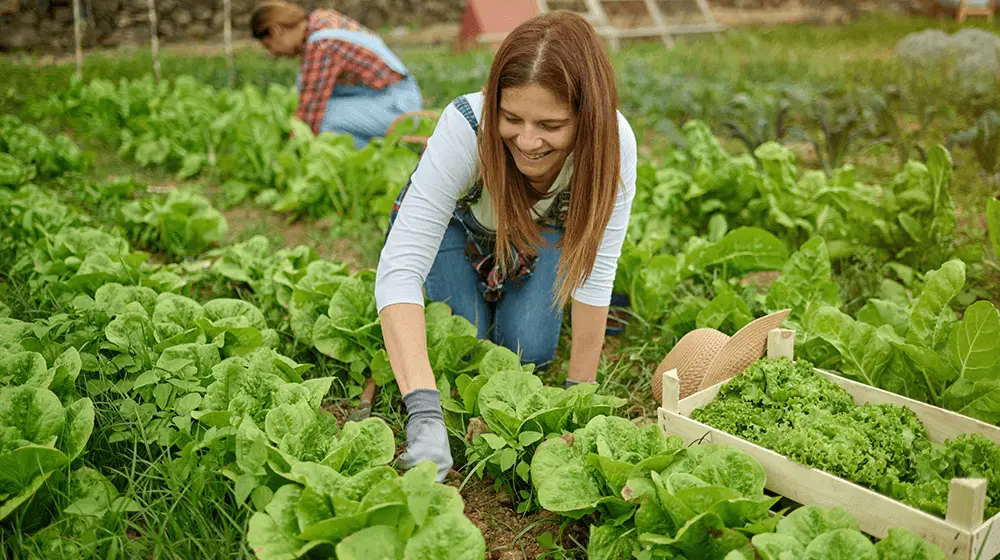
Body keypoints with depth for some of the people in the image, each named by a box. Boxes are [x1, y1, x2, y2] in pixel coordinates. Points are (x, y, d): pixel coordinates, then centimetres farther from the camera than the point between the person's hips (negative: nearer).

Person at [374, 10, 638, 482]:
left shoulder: (613, 144, -36)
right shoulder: (466, 127, -43)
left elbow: (596, 274, -26)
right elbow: (398, 269, -47)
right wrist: (425, 413, -57)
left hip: (540, 232, 2)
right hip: (455, 222, -1)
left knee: (530, 351, -12)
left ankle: (506, 294, 21)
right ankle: (475, 295, 20)